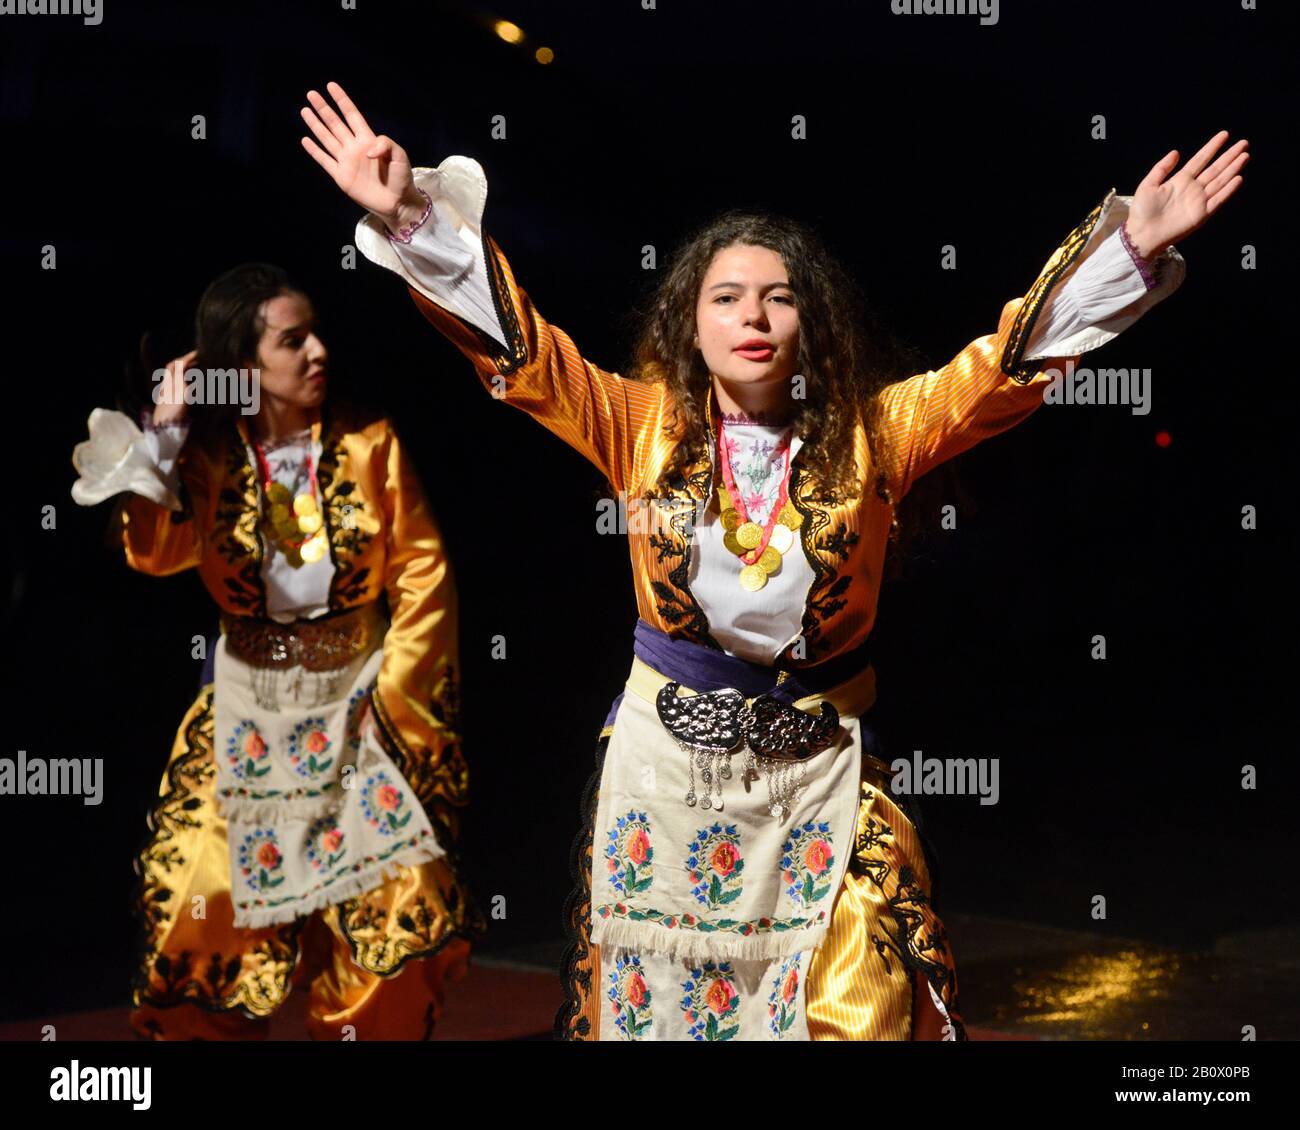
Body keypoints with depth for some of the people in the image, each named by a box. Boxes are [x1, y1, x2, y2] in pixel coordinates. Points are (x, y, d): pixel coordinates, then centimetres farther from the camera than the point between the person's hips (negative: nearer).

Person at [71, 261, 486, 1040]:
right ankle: (207, 1030, 26)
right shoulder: (205, 455, -3)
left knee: (399, 906, -2)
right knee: (212, 904, 3)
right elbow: (156, 552, -20)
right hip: (249, 708, 1)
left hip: (360, 693, -1)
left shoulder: (369, 442, -6)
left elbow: (423, 569, -5)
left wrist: (395, 690, -8)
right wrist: (164, 431, -19)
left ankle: (374, 1030, 20)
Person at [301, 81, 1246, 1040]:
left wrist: (1128, 244, -18)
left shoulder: (870, 433, -3)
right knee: (655, 995, 14)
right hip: (668, 756, 1)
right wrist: (411, 214, -16)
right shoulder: (644, 423, -3)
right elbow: (517, 346, -7)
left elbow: (1004, 364, -8)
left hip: (823, 766, 0)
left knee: (855, 1007, 1)